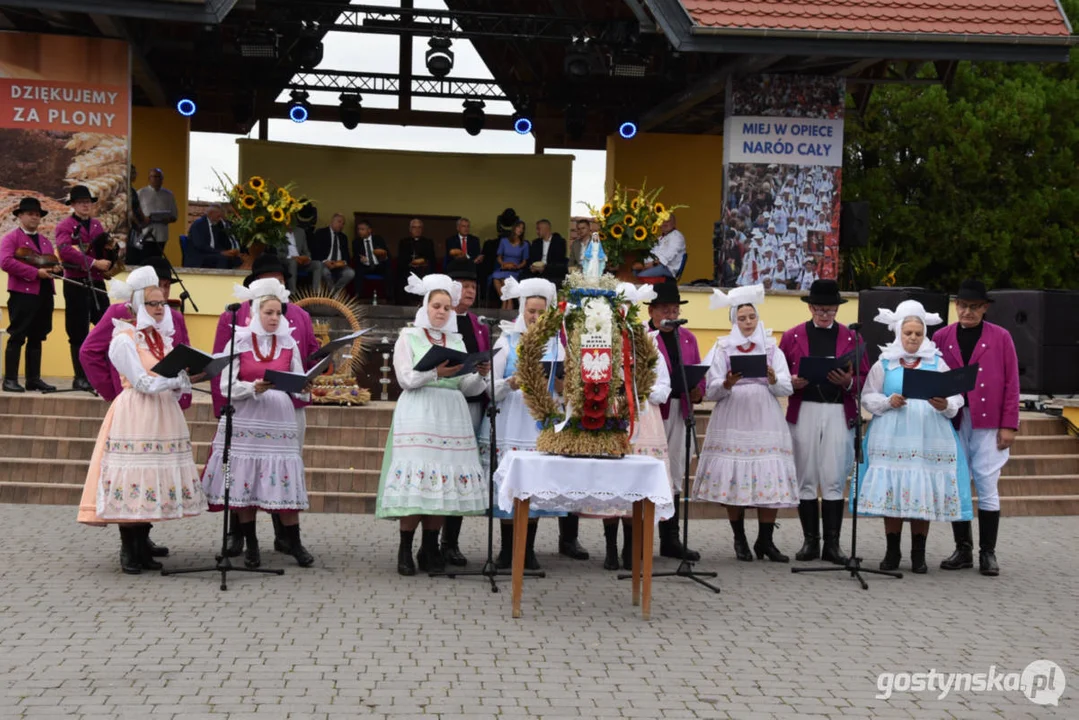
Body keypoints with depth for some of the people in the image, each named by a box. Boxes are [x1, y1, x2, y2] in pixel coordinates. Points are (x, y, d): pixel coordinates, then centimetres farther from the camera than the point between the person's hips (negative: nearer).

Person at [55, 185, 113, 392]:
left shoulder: (96, 225, 16)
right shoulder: (65, 226, -4)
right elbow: (65, 250, -21)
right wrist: (94, 263, -25)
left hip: (97, 283, 6)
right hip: (76, 284, -5)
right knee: (79, 334, 0)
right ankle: (80, 379, 7)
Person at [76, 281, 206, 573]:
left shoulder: (163, 337, 16)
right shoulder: (124, 339, -5)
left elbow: (177, 384, 14)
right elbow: (143, 382, -13)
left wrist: (179, 382, -6)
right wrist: (178, 376, -15)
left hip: (164, 415, 7)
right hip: (136, 415, -6)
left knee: (154, 480, 5)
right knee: (133, 481, -7)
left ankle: (143, 548, 12)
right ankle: (129, 552, 1)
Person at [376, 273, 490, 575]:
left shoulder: (457, 341, 18)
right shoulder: (409, 337, 7)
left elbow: (466, 387, 12)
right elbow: (405, 379, -5)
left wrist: (480, 375, -9)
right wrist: (435, 372, -20)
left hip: (452, 415, 4)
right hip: (418, 414, -4)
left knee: (444, 479, 0)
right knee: (414, 480, -10)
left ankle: (430, 548, 8)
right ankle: (405, 549, -2)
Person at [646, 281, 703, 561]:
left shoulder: (688, 338, 16)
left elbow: (699, 373, 17)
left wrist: (698, 391, -2)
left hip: (679, 413, 6)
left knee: (674, 475, 10)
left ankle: (670, 540, 18)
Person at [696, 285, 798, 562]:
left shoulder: (771, 348, 13)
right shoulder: (723, 348, 9)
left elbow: (787, 388, 4)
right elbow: (711, 390, 2)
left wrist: (773, 380, -17)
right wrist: (727, 383, -18)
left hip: (765, 422, 1)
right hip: (732, 422, -1)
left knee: (771, 481, -6)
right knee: (733, 481, -4)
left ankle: (765, 541, 3)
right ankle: (740, 541, 8)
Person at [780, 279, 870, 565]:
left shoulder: (851, 338, 9)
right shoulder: (792, 337, 8)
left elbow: (864, 378, 7)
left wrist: (848, 382, -14)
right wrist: (792, 383, -13)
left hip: (838, 414, -1)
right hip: (804, 413, 1)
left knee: (834, 480, -2)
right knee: (806, 479, 4)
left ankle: (832, 544, 3)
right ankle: (810, 541, 11)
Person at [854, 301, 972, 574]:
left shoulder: (937, 363, 8)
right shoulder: (884, 363, 8)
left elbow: (956, 400, 6)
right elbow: (867, 397, 7)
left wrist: (945, 405, -16)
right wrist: (887, 402, -11)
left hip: (928, 439, 0)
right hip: (892, 438, 0)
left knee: (924, 495, -1)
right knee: (890, 492, -2)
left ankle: (918, 554, 10)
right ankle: (892, 552, 11)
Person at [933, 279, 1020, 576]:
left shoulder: (1000, 337, 3)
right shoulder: (942, 337, 8)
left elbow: (1012, 383, 2)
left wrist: (1009, 425, -4)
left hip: (988, 424, -2)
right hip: (953, 422, 2)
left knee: (987, 487, 0)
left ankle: (988, 553, 8)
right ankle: (963, 550, 15)